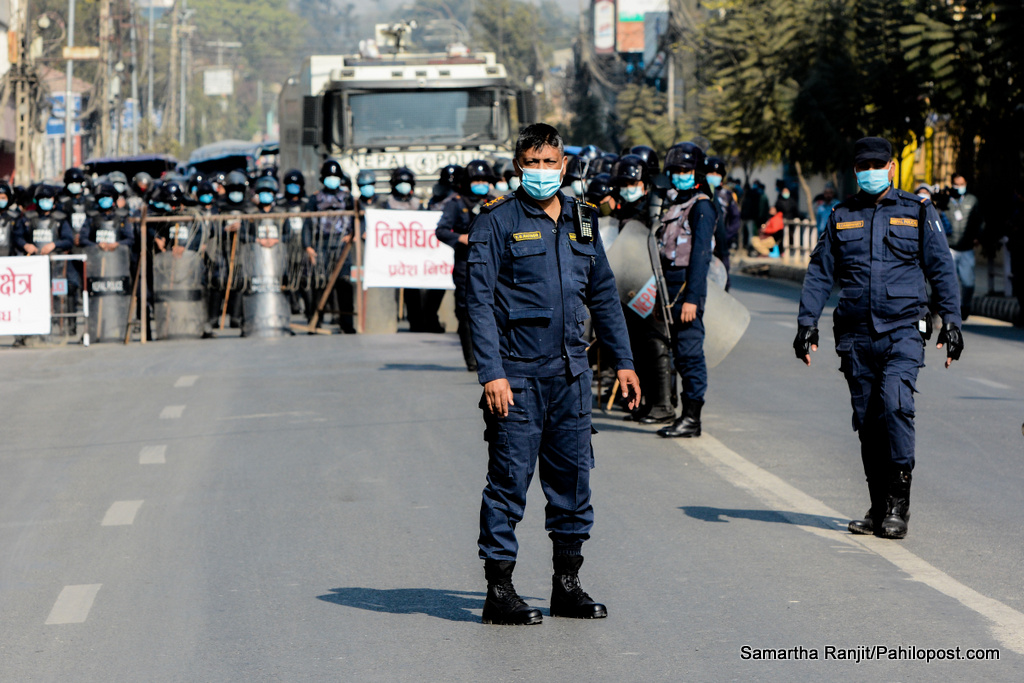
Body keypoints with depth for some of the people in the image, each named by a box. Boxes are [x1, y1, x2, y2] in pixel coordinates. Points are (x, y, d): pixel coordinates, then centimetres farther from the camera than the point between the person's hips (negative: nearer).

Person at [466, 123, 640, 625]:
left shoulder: (582, 221, 12)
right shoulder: (497, 222, -4)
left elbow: (603, 294, 20)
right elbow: (480, 301, -9)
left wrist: (623, 360, 15)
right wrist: (491, 373, -16)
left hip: (570, 374, 5)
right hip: (517, 375, -5)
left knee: (573, 477, 8)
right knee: (510, 480, -3)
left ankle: (567, 584, 18)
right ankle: (499, 591, 4)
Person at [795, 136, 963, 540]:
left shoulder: (918, 212, 6)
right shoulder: (842, 218, 12)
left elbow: (941, 269, 7)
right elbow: (819, 272, 12)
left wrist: (951, 321, 1)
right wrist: (807, 322, 3)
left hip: (902, 331, -3)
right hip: (856, 336, 3)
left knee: (895, 404, -21)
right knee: (867, 421, 3)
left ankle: (898, 504, -13)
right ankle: (880, 508, 12)